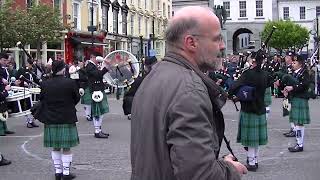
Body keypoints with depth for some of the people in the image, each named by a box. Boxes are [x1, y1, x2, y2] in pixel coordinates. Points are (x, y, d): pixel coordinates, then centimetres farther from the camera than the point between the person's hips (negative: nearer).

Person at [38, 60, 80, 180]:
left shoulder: (44, 84, -4)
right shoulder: (70, 83, -12)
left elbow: (42, 100, 5)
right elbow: (77, 99, -1)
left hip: (51, 119, 3)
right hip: (67, 119, -3)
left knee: (56, 147, 13)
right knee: (66, 147, 5)